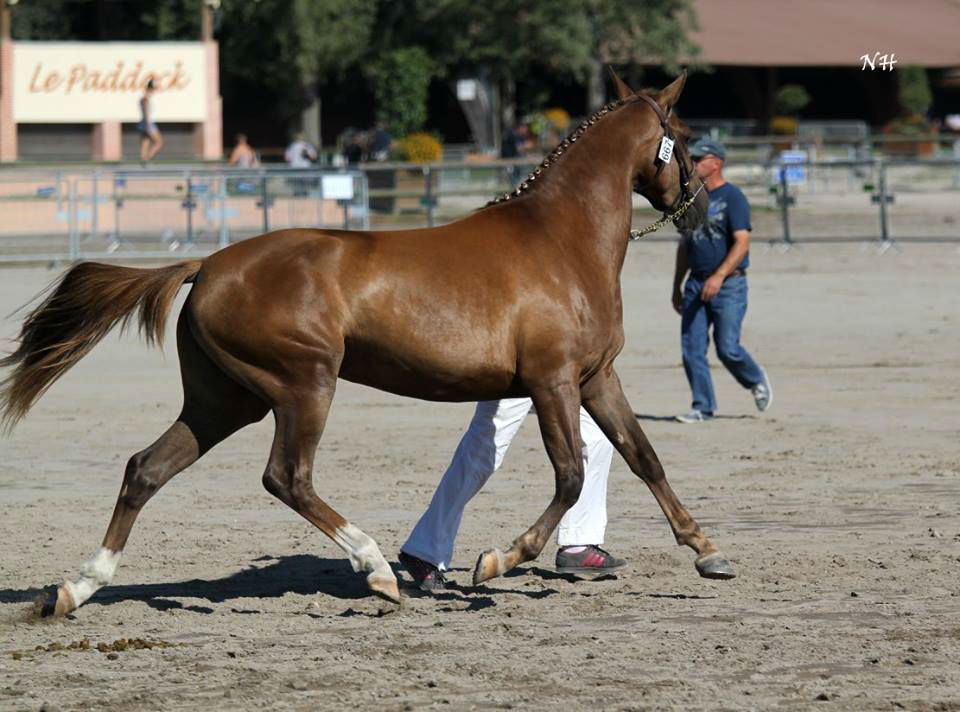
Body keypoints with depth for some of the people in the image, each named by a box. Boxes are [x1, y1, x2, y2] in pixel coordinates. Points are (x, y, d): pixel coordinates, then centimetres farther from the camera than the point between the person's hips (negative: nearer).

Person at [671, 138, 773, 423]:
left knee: (727, 348, -10)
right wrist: (677, 286, 19)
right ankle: (703, 407, 7)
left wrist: (719, 276, -29)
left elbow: (742, 243, -18)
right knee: (691, 347, -1)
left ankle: (756, 380, 18)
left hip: (729, 284, -7)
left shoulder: (733, 197, -9)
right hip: (696, 283, 7)